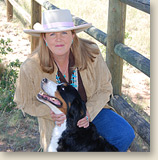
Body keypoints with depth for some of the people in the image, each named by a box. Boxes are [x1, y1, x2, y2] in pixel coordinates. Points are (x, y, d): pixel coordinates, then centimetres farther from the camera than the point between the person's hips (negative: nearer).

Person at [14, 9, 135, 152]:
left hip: (92, 111, 2)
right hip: (58, 123, -1)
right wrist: (52, 113, -22)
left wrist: (88, 113, -21)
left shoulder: (91, 53, -17)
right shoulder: (30, 68, -20)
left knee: (125, 135, -18)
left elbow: (104, 88, -4)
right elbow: (24, 102, -4)